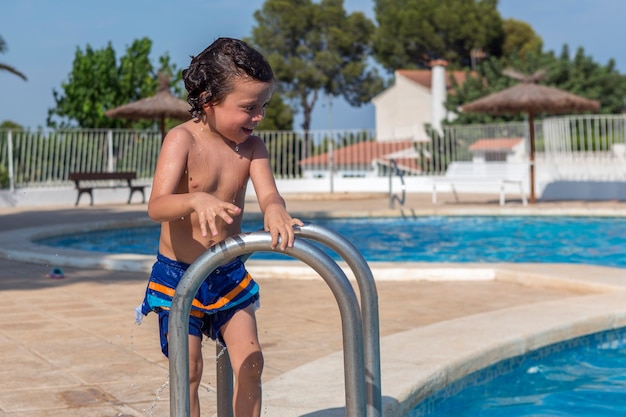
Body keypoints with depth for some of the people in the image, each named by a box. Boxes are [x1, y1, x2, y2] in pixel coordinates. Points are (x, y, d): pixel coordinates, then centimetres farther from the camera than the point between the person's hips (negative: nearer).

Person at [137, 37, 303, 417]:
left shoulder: (252, 146, -4)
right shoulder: (182, 139, -18)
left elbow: (269, 194, -18)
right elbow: (157, 206, -28)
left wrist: (276, 211, -44)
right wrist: (197, 201, -50)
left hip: (230, 275, 4)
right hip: (177, 274, -4)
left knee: (250, 363, 0)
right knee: (189, 372, 0)